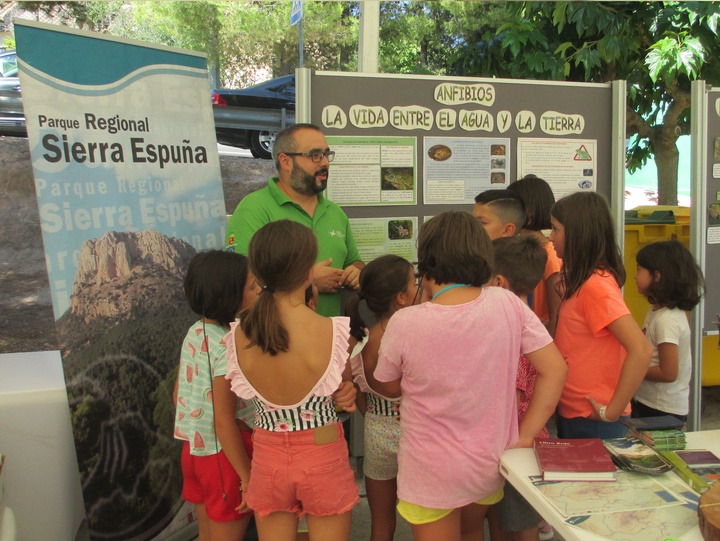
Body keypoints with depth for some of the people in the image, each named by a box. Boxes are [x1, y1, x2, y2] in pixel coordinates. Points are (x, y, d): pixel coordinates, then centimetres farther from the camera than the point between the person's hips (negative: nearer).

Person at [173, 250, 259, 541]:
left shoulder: (195, 333, -2)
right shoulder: (228, 348, -25)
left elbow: (179, 393, 7)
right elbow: (224, 422, -25)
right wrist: (249, 478, -18)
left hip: (194, 449, 8)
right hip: (224, 455, -7)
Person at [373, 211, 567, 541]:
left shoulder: (405, 323, -23)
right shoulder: (508, 305, -15)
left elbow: (387, 388, -6)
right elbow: (554, 370, -10)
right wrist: (525, 436, -4)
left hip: (432, 476, -4)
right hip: (492, 466, 4)